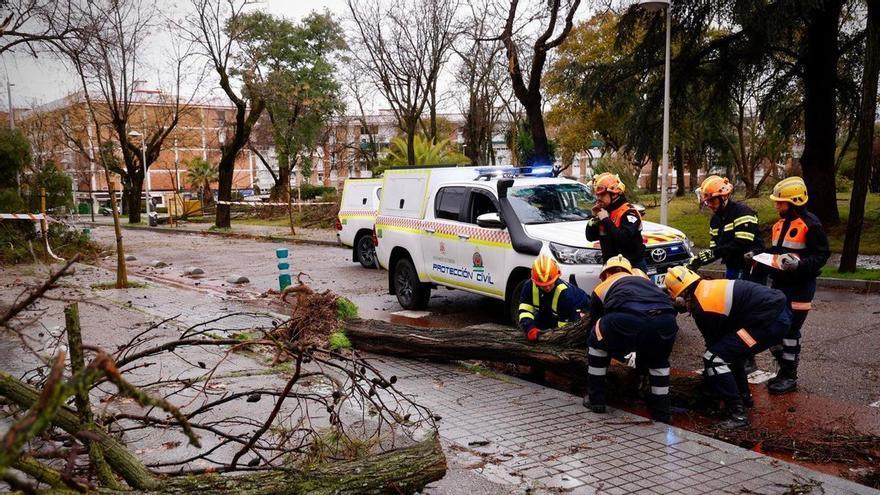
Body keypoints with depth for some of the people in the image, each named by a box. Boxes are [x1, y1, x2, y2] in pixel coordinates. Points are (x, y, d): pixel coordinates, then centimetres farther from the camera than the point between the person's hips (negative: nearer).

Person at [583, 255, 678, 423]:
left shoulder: (601, 288, 34)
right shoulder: (642, 277, 42)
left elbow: (594, 321, 44)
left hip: (627, 320, -3)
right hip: (666, 321, 3)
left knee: (597, 343, 29)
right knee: (658, 361, 36)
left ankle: (595, 400, 33)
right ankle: (661, 411, 35)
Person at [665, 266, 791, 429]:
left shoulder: (701, 308, -11)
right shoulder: (709, 286, 15)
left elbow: (712, 341, 3)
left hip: (769, 322, -10)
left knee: (714, 359, -7)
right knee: (730, 349, 28)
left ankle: (738, 414, -8)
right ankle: (744, 396, 38)